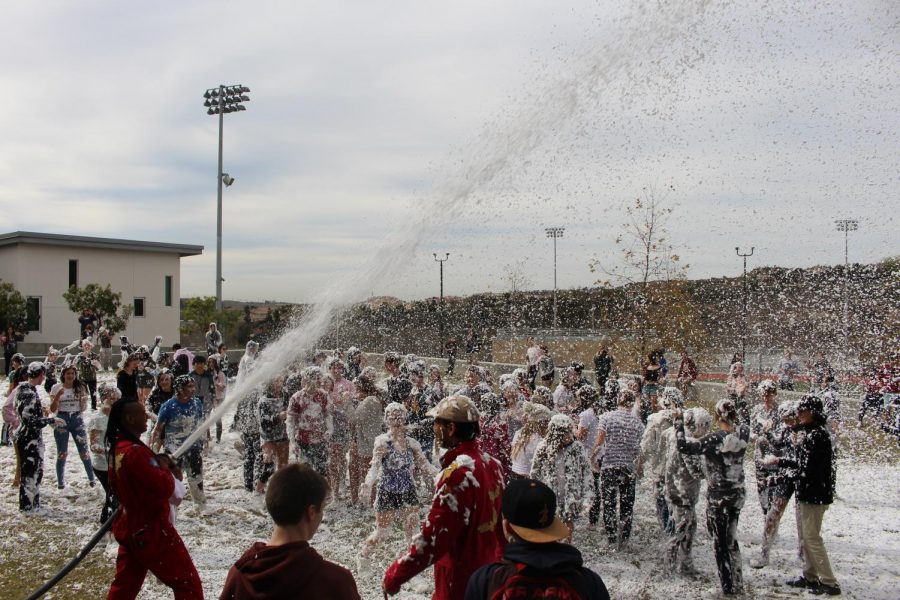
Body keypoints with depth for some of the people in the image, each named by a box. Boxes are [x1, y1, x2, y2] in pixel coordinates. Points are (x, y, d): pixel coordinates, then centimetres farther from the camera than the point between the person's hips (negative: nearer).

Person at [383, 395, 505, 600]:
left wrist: (395, 575, -15)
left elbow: (433, 536, -24)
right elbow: (501, 523, 13)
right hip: (488, 575, 8)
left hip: (460, 583, -8)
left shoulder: (458, 472, -22)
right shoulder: (492, 464, 3)